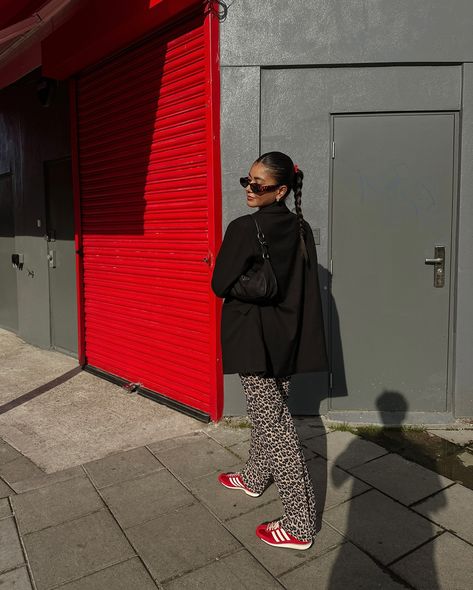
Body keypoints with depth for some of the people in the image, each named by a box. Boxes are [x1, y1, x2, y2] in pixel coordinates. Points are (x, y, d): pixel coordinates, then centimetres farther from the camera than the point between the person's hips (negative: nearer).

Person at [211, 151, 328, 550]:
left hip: (255, 340, -8)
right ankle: (255, 478, 45)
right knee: (270, 412, 22)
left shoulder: (245, 229, -18)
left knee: (274, 425, -1)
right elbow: (304, 284, 12)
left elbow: (220, 285, -13)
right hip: (288, 338, 8)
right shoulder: (301, 229, 4)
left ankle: (299, 524, 9)